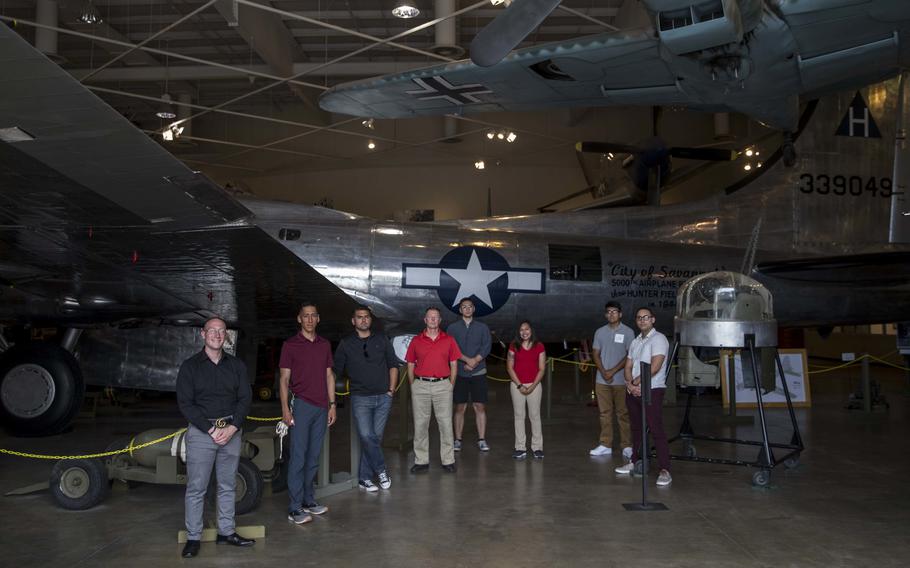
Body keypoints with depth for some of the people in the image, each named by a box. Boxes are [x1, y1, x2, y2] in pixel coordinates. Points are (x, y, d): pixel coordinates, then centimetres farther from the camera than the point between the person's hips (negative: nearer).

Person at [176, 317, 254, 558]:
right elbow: (185, 403, -5)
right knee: (196, 488, -1)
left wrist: (232, 427, -10)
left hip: (231, 431, 3)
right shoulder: (190, 366, 0)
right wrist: (211, 429, -13)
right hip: (201, 431, -3)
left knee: (227, 486, 9)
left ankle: (226, 532, 18)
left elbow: (245, 398, 5)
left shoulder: (236, 365, 8)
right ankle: (193, 537, 7)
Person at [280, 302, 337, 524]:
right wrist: (285, 408, -10)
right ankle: (295, 508, -2)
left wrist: (332, 405, 10)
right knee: (298, 457, -6)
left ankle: (308, 500, 19)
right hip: (301, 406, -5)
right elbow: (284, 378, -3)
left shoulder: (325, 345, 12)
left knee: (313, 457, 10)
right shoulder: (290, 345, -1)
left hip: (321, 408, 5)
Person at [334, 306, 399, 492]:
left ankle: (365, 477, 13)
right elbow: (336, 371, 6)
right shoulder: (345, 344, 4)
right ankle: (381, 471, 2)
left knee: (376, 437, 4)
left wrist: (391, 389, 6)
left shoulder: (382, 340, 10)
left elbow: (393, 364, 14)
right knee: (366, 436, -15)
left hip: (383, 398, 2)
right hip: (360, 398, -2)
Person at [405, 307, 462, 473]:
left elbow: (454, 365, 8)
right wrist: (413, 387, 5)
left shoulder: (449, 340, 6)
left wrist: (451, 386, 2)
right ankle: (421, 461, 12)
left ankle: (448, 461, 7)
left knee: (446, 424, -1)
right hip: (420, 386, 1)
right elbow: (410, 366, 10)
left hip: (442, 385, -1)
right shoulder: (416, 341, 7)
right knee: (420, 424, 4)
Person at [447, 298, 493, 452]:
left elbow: (487, 347, -1)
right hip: (459, 373, -1)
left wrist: (475, 361, -13)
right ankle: (457, 440, 8)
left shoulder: (482, 327, 10)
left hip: (478, 372, 1)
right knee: (460, 407, 2)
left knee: (480, 406, -1)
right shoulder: (452, 328, 6)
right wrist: (467, 360, -15)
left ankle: (482, 440, 3)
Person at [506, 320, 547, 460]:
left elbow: (541, 369, 0)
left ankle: (537, 447, 10)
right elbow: (509, 367, 0)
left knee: (535, 416, 3)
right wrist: (520, 385, -8)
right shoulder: (514, 346, 1)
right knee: (519, 416, 4)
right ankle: (520, 448, 9)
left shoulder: (539, 346, 0)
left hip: (534, 385, -1)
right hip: (517, 385, 1)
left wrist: (532, 386, -9)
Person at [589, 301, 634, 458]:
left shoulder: (627, 332, -2)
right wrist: (604, 373, -6)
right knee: (605, 413, 7)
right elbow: (596, 354, 8)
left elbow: (629, 356, -6)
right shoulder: (600, 332, 10)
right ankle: (605, 445, 12)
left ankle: (627, 446, 2)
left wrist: (613, 371, -12)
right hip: (602, 380, 4)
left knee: (623, 413, -2)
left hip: (620, 380, -4)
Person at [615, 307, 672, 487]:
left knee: (657, 430, -10)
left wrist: (637, 382, -11)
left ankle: (664, 470, -11)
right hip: (633, 391, 8)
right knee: (637, 428, 15)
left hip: (652, 391, -7)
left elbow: (654, 367, -18)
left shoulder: (658, 339, -8)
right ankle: (635, 462, 26)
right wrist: (629, 384, -6)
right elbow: (628, 366, 13)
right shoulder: (635, 341, 17)